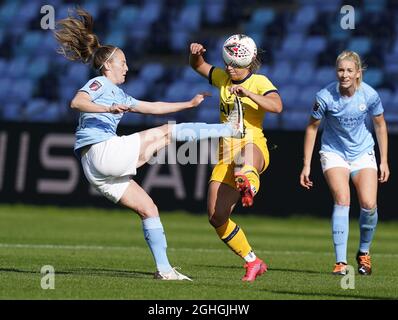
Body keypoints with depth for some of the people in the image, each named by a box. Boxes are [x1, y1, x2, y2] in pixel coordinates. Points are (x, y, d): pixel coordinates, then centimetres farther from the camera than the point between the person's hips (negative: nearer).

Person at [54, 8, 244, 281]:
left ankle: (164, 268, 6)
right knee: (168, 131, -3)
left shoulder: (118, 94, 29)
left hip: (97, 169, 10)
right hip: (103, 151, -10)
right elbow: (77, 102, -20)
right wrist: (109, 109, -34)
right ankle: (232, 128, 4)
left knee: (148, 208, 8)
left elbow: (153, 107, 33)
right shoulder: (100, 83, 1)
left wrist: (189, 104, 33)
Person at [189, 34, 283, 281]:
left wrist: (247, 93, -28)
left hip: (254, 148, -6)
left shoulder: (259, 82, 0)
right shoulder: (223, 78, 17)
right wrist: (196, 54, 6)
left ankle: (248, 182, -80)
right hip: (226, 156, 6)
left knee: (245, 150, -46)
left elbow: (277, 106, -18)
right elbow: (198, 66, 29)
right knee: (217, 217, -3)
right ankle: (253, 262, 9)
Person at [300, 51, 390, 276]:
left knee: (369, 204, -12)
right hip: (333, 152, -2)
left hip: (363, 153, 2)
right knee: (342, 200, -21)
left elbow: (380, 125, 2)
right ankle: (341, 262, -21)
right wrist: (306, 165, -4)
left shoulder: (370, 95, -15)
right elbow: (312, 128, -5)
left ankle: (364, 253, 15)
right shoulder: (325, 97, -19)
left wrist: (384, 161, 3)